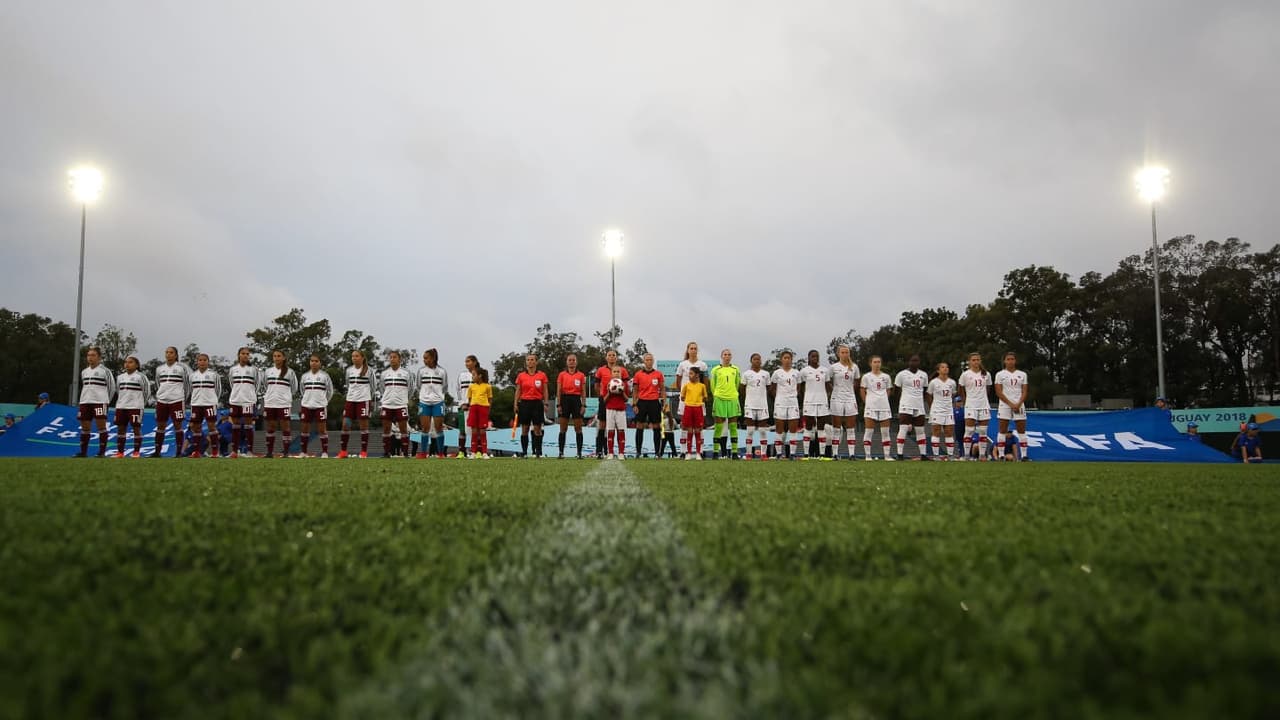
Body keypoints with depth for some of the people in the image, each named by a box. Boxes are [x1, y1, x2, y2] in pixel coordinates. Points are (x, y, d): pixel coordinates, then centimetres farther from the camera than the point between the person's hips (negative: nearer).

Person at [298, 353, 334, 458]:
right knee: (305, 429, 6)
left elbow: (330, 391, 8)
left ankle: (324, 452, 2)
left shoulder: (324, 375, 0)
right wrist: (308, 399, 15)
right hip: (306, 406, 3)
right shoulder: (305, 376, 8)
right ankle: (303, 452, 14)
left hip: (320, 406, -3)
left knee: (322, 429, -3)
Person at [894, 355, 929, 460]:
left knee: (920, 431, 8)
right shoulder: (902, 374, -2)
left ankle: (923, 454, 13)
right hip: (906, 405, -5)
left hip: (919, 406, 5)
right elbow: (897, 390, 3)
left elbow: (924, 391, 18)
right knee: (903, 429, -11)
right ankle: (900, 454, -11)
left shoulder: (924, 375, 11)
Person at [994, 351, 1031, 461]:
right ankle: (1001, 456, -1)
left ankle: (1024, 455, 5)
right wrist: (1011, 404, -12)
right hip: (1004, 405, -2)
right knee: (1002, 431, -3)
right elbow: (998, 392, -4)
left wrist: (1018, 404, -11)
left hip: (1019, 406, 2)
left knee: (1022, 431, 1)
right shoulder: (1000, 374, 2)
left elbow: (1024, 392, 4)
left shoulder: (1022, 374, 9)